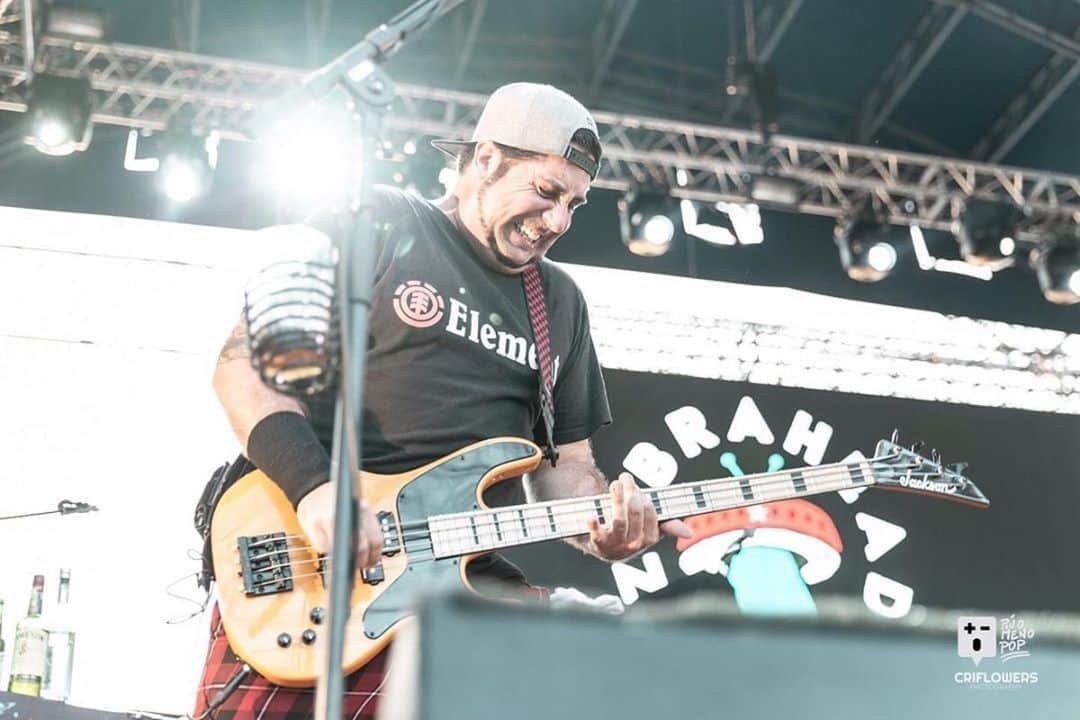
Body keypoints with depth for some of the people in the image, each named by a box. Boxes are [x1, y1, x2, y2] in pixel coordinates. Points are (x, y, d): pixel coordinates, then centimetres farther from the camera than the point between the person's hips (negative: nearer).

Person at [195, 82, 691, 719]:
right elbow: (246, 361, -3)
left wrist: (602, 522, -4)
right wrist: (314, 487, -18)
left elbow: (565, 460, 19)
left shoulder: (562, 302, 19)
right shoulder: (376, 226, 3)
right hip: (306, 564, -4)